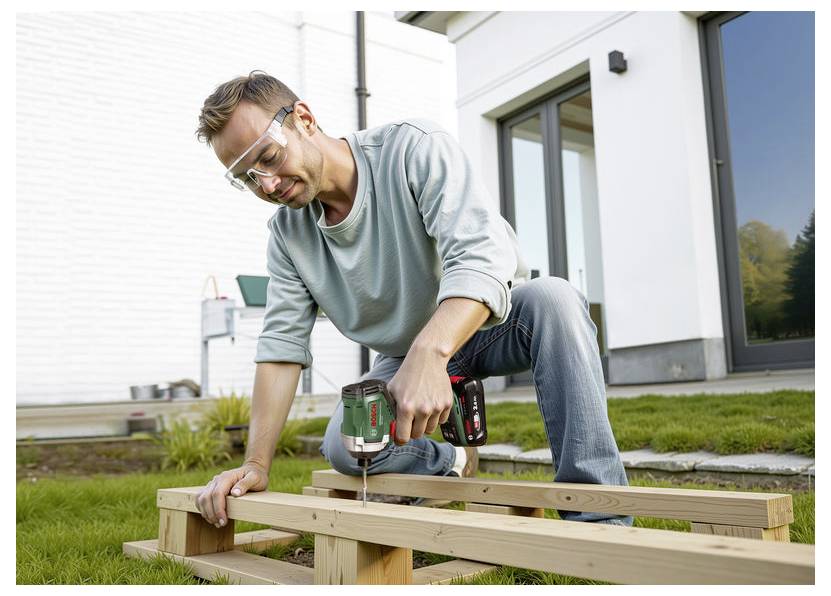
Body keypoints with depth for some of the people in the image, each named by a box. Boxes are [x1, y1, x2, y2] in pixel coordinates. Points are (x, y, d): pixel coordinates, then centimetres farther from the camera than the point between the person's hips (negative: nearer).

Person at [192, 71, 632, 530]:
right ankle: (450, 465, 8)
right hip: (406, 357, 4)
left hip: (492, 322, -3)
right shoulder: (286, 234, -6)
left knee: (552, 297, -36)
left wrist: (429, 352, -52)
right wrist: (256, 464, -14)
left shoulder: (412, 147, -22)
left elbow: (482, 254, -35)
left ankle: (596, 518, -30)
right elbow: (281, 345, -7)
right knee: (342, 447, -23)